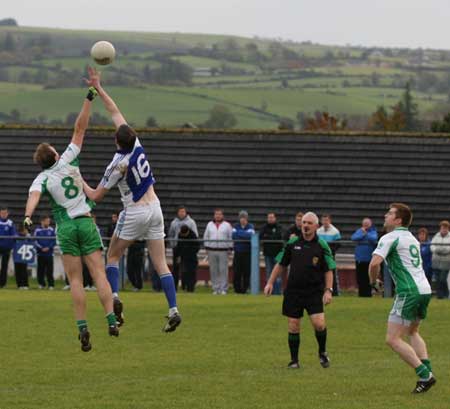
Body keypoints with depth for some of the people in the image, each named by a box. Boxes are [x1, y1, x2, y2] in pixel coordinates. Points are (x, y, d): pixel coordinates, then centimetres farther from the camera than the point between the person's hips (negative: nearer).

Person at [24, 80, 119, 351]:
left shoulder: (42, 178, 0)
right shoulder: (68, 161, 3)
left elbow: (34, 195, -22)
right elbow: (80, 128, 5)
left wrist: (28, 216, -38)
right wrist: (90, 97, 7)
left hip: (65, 227, -1)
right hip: (86, 222, 1)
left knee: (76, 280, 0)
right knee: (99, 273, -4)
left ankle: (83, 327, -11)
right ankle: (111, 319, -16)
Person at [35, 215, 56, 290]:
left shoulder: (51, 230, 4)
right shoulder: (37, 230, 1)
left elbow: (54, 241, 4)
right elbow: (35, 241, 1)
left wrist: (48, 247, -10)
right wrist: (41, 248, -11)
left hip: (49, 253, 0)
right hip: (40, 253, 0)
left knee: (49, 270, -2)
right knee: (40, 270, 3)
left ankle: (51, 284, 1)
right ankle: (41, 284, 13)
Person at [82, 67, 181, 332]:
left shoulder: (118, 165, -18)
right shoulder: (136, 144, -5)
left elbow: (96, 196, -10)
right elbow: (115, 111, 5)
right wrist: (99, 88, 9)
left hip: (135, 213, -5)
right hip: (154, 209, 5)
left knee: (113, 255, 13)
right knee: (161, 263, 2)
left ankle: (114, 297, -8)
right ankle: (173, 310, -8)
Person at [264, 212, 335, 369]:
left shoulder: (322, 246, -2)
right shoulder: (292, 243, 4)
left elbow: (328, 270, 1)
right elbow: (281, 265, 13)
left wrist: (328, 290, -9)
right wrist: (270, 282, 8)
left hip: (314, 292, -2)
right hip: (293, 291, 2)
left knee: (319, 323, -15)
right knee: (293, 327, 2)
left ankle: (322, 352, 11)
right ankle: (294, 360, 16)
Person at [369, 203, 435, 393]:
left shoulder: (390, 238, -8)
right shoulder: (412, 238, 19)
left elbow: (374, 263, -20)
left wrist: (373, 281, -2)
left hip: (409, 292, -9)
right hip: (424, 289, 9)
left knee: (393, 339, -6)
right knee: (412, 332, 29)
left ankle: (424, 375, -13)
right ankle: (427, 370, 15)